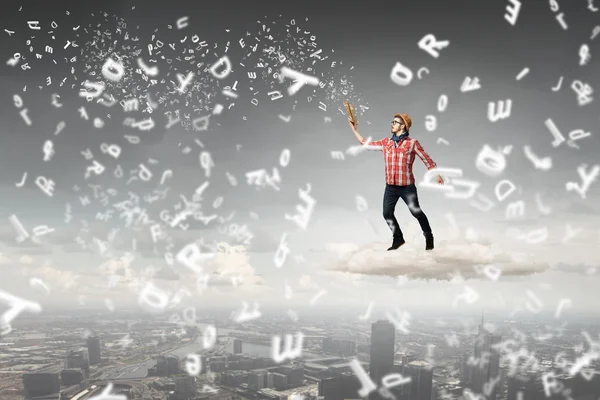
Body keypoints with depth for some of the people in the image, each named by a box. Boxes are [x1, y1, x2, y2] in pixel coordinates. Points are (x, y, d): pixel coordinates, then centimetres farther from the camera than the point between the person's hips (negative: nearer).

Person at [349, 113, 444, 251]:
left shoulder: (412, 143, -6)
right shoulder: (386, 143, 7)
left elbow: (426, 159, -1)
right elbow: (367, 145, 14)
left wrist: (437, 174, -6)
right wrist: (354, 130, 12)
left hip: (407, 187, -5)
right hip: (390, 187, 5)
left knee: (416, 212, 2)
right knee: (387, 213, 7)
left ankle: (429, 237, 23)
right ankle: (398, 239, 26)